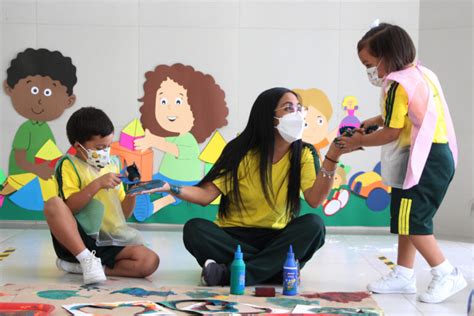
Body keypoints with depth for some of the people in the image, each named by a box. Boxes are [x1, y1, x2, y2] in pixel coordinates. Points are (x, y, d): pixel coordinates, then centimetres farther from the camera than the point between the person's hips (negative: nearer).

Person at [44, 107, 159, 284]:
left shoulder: (112, 167, 17)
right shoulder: (69, 165, 2)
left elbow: (123, 213, 16)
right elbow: (68, 208, -13)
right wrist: (97, 184, -18)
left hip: (110, 243, 5)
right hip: (78, 240, -5)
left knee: (150, 262, -20)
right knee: (53, 204, -32)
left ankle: (80, 266, -12)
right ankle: (87, 259, -25)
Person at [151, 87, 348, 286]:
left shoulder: (304, 154, -5)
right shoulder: (241, 152, -7)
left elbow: (315, 199, -20)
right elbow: (206, 195, -11)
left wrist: (332, 157, -30)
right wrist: (170, 189, -27)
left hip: (276, 239, 1)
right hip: (235, 237, -1)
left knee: (313, 225, -28)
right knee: (194, 230, -28)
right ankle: (274, 266, -26)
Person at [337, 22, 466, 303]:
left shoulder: (398, 84, -16)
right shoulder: (421, 74, 12)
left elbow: (391, 133, -16)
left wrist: (360, 141, -1)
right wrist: (373, 122, 14)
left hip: (424, 161, -10)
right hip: (436, 156, 10)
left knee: (411, 221, -7)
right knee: (405, 218, 14)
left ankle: (447, 275, 0)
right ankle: (404, 275, 21)